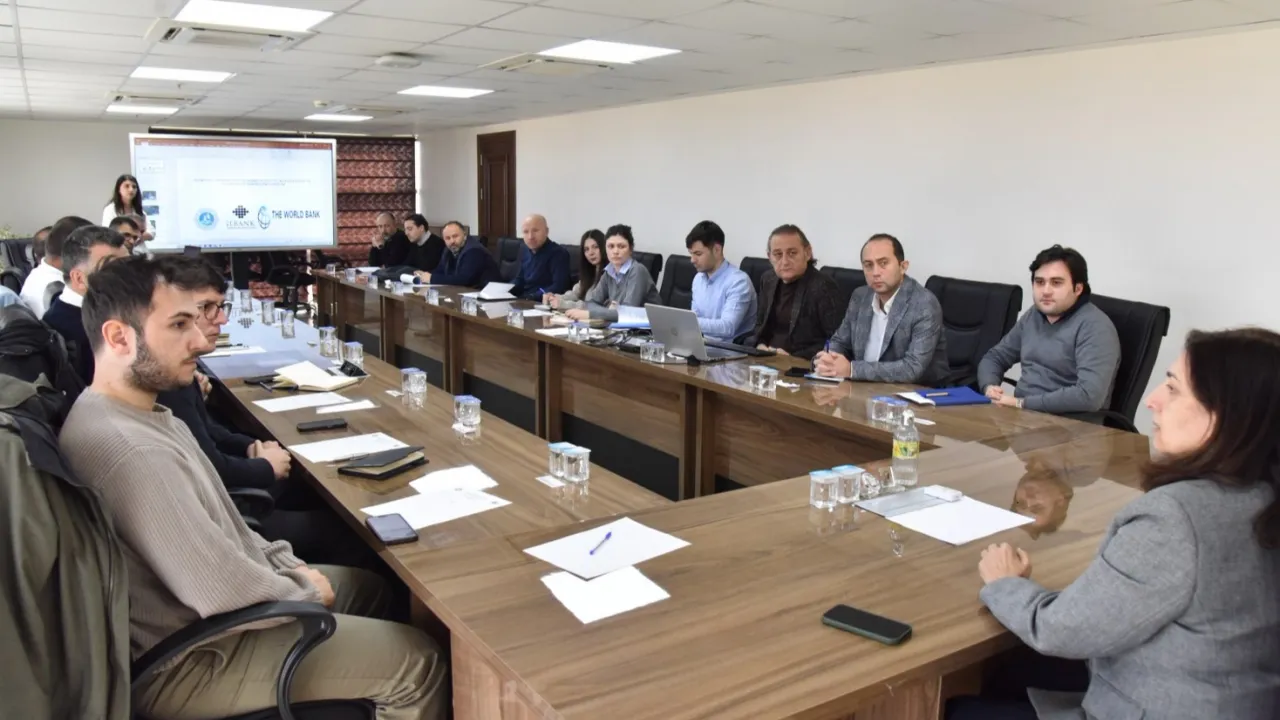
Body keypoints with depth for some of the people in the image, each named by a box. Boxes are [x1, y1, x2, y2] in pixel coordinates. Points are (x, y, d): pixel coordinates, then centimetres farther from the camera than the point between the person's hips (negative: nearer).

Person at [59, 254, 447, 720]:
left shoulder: (138, 414, 2)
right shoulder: (131, 452, -32)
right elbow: (225, 591, -29)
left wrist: (286, 564, 2)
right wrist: (307, 590, -11)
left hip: (196, 612, 10)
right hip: (188, 659, -10)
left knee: (365, 585, 21)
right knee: (419, 661, -6)